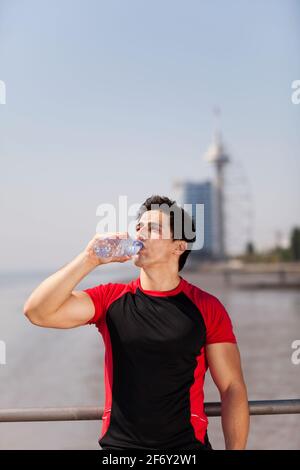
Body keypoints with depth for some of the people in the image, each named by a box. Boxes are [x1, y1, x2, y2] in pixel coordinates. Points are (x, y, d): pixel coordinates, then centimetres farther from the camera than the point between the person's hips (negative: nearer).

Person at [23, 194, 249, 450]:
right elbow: (37, 312, -12)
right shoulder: (111, 298, 0)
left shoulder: (207, 307, -4)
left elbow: (232, 388, -4)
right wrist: (89, 259, -16)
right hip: (118, 442, 1)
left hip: (187, 443, -1)